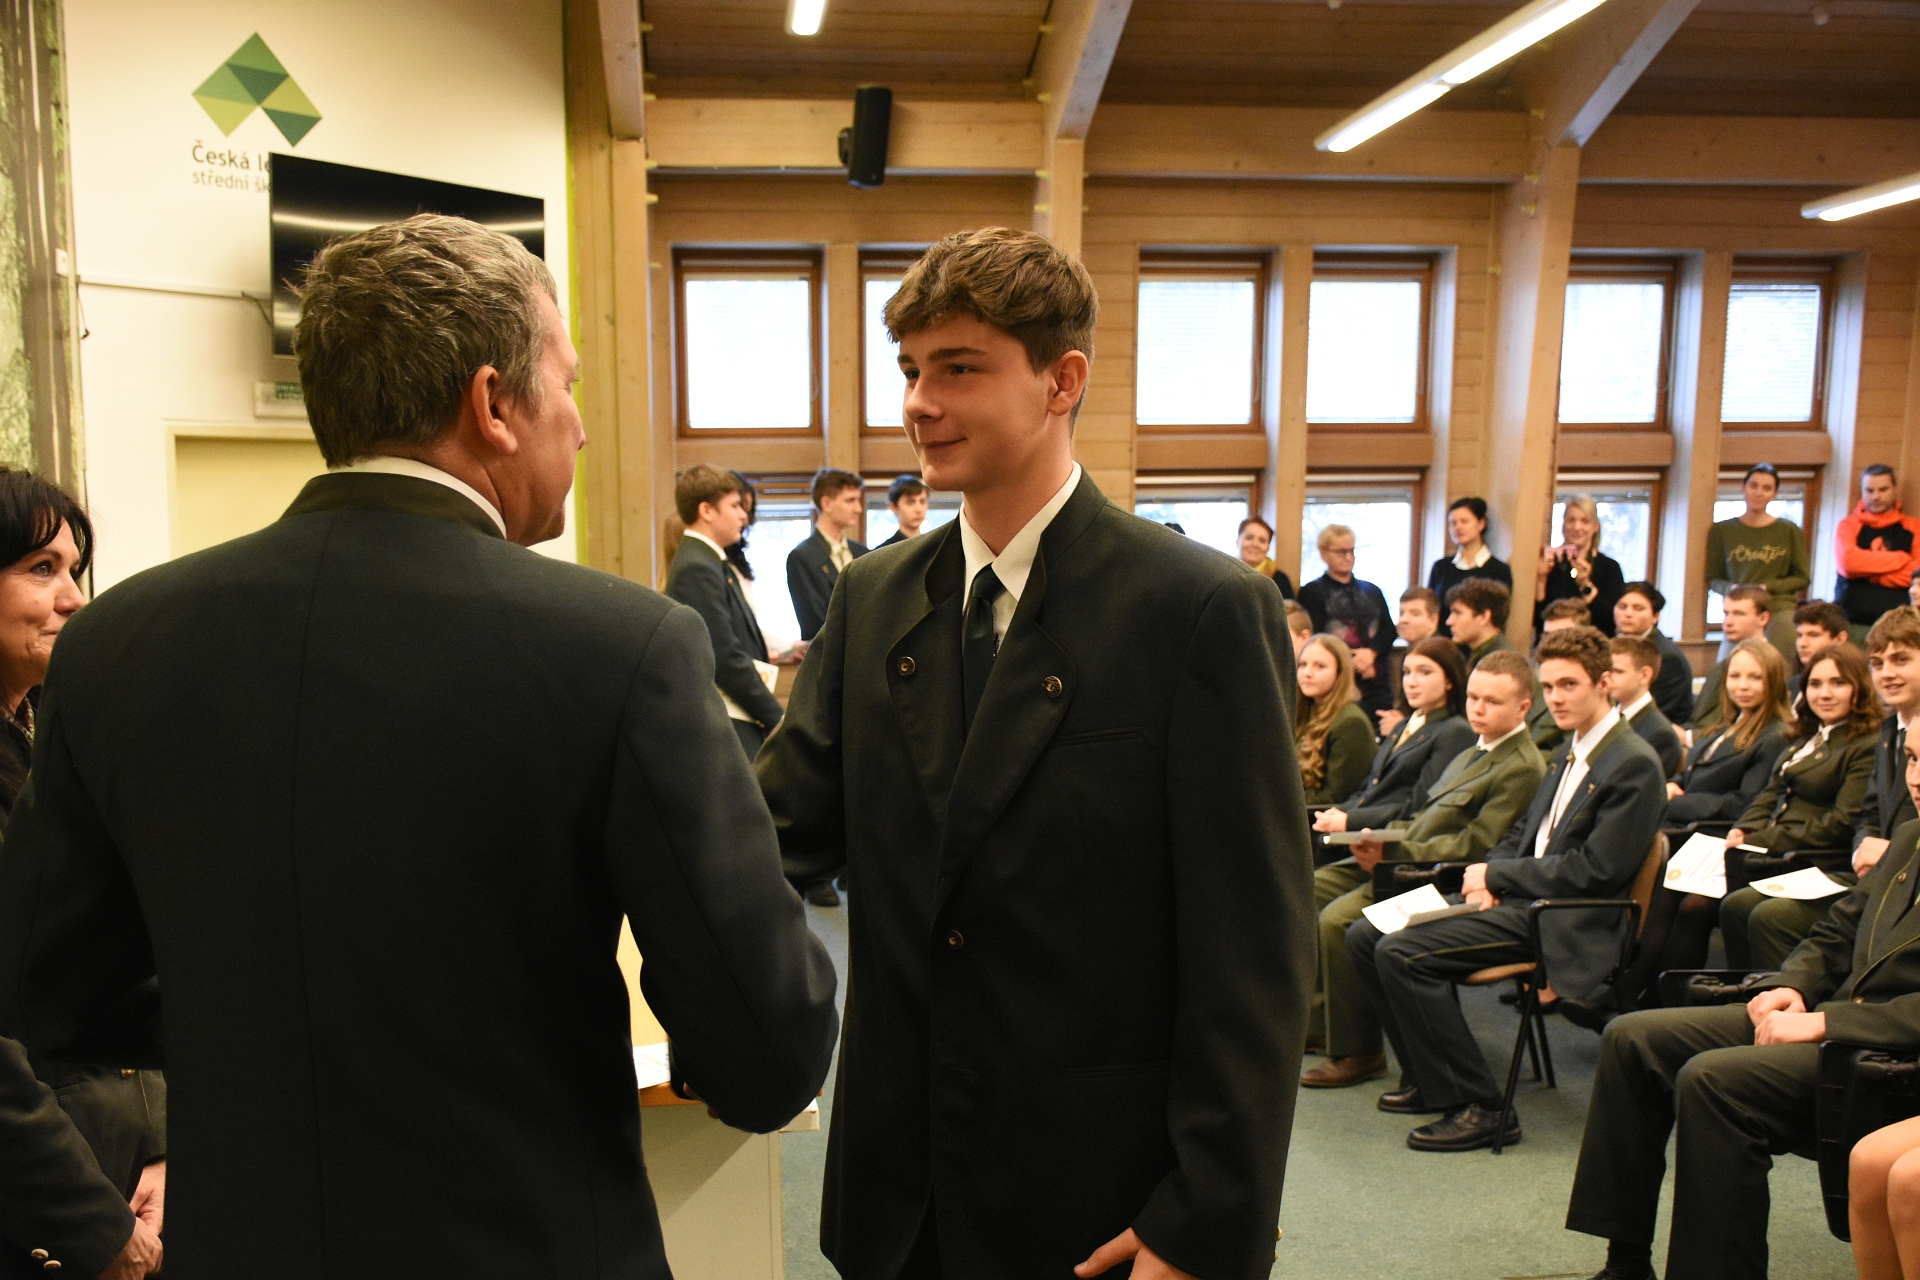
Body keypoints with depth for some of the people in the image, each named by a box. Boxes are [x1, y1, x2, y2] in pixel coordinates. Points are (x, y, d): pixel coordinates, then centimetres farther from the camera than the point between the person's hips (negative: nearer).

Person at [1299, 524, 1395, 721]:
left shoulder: (1372, 591, 21)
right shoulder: (1312, 592, 5)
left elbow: (1389, 630, 12)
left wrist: (1371, 651, -9)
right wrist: (1354, 665, -11)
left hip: (1376, 684, 5)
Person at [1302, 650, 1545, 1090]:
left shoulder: (1523, 768, -12)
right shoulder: (1472, 752, 19)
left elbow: (1472, 846, -18)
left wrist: (1394, 851, -23)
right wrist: (1381, 839, 3)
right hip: (1400, 857, 10)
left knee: (1338, 919, -24)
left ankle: (1356, 1053, -10)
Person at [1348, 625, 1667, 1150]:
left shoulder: (1634, 765, -13)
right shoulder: (1569, 753, 16)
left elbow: (1595, 870, -19)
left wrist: (1496, 875, -12)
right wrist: (1488, 881, -1)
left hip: (1560, 921, -10)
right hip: (1516, 897, 10)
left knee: (1401, 953, -24)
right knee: (1365, 936, 1)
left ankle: (1478, 1107, -13)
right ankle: (1430, 1079, 11)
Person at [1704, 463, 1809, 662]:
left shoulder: (1789, 530, 8)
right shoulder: (1721, 531, 9)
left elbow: (1802, 578, 9)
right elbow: (1712, 579, 11)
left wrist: (1767, 587, -7)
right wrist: (1732, 589, -10)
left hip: (1779, 611, -1)